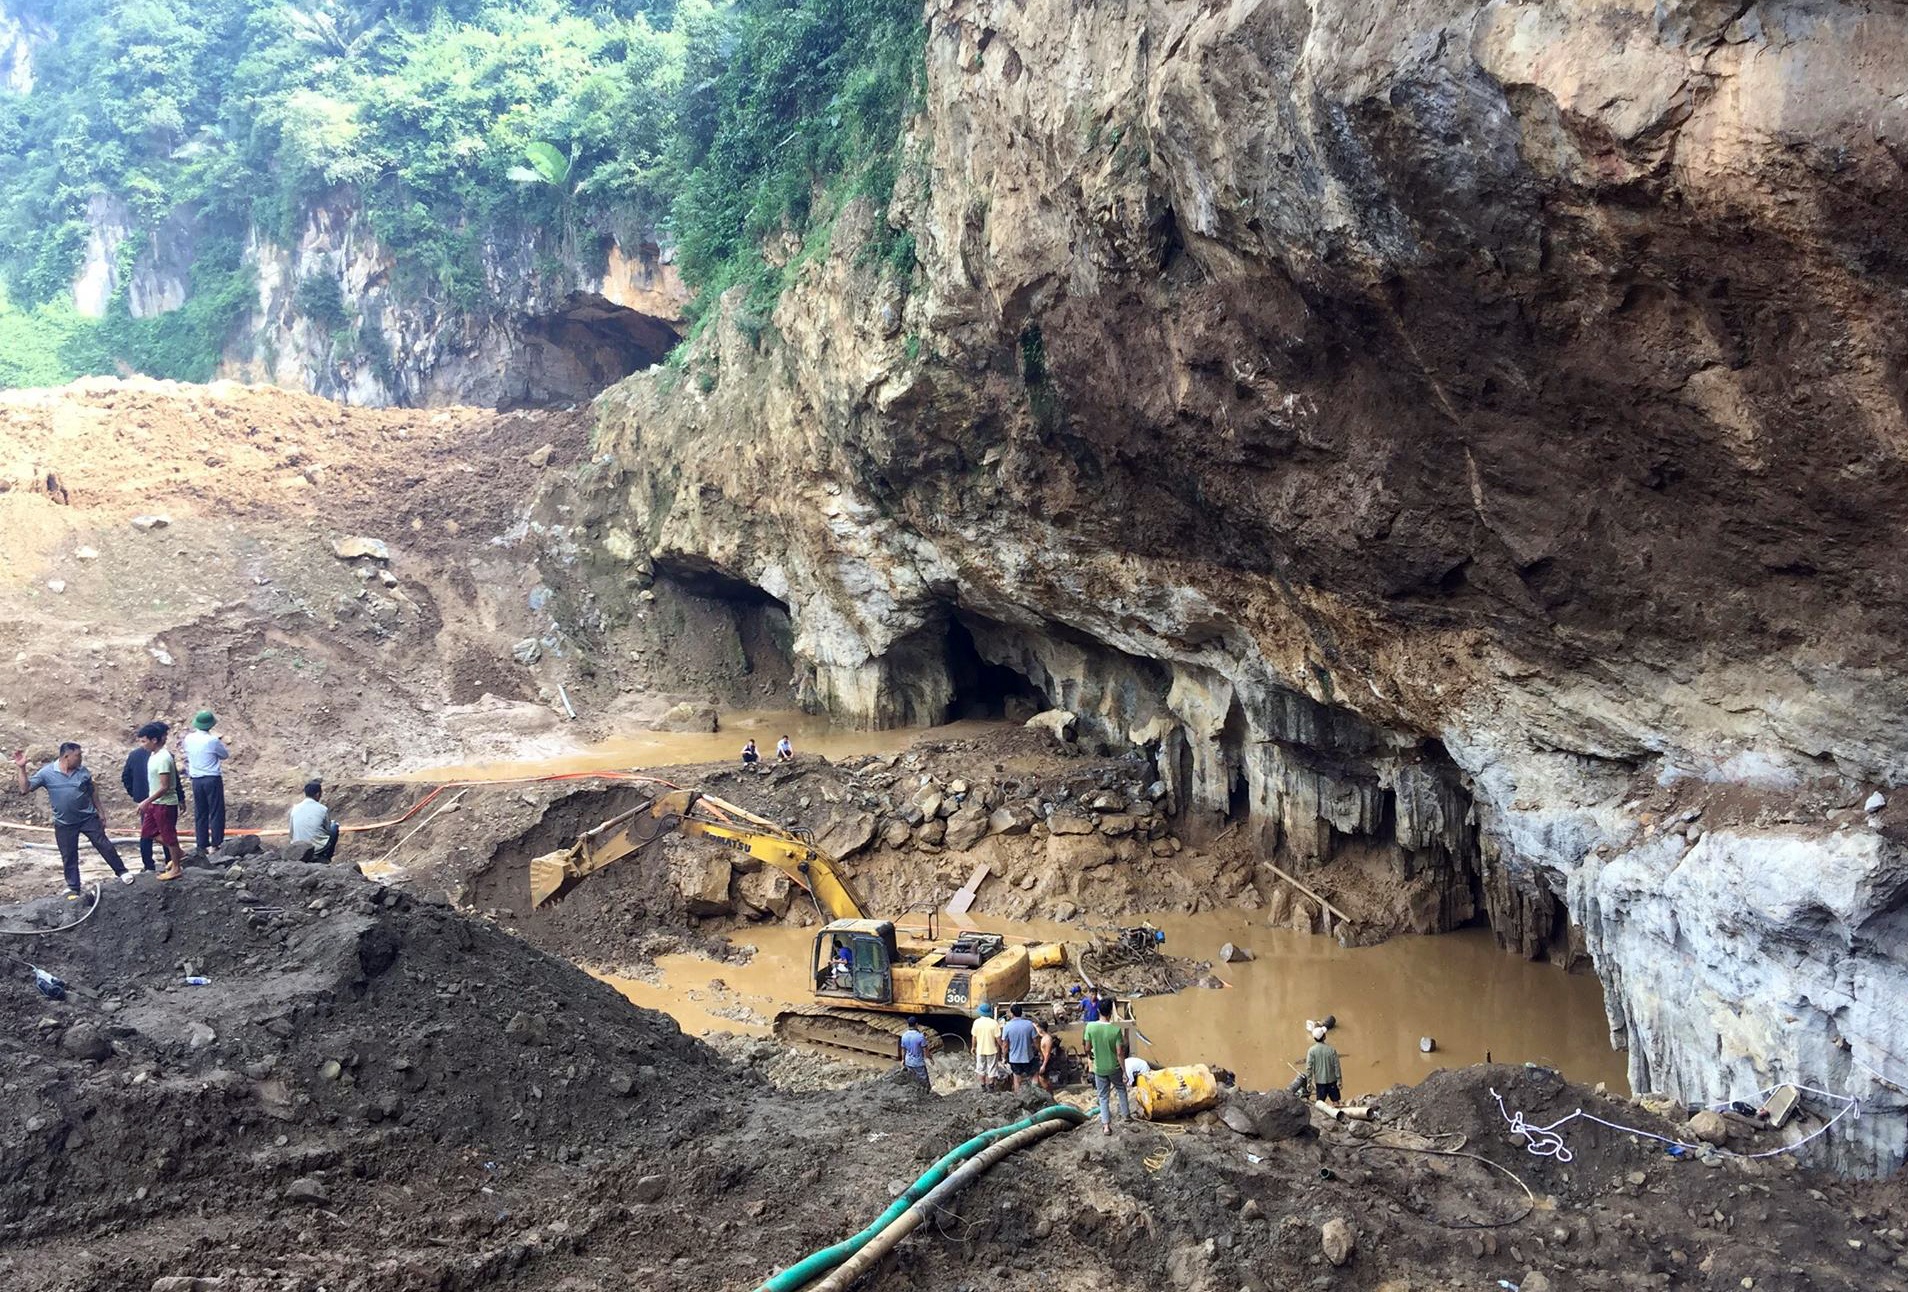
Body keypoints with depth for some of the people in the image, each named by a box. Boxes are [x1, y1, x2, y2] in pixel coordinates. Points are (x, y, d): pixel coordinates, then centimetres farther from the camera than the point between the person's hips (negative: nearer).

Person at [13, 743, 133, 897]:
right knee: (69, 857, 7)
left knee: (105, 846, 3)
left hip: (88, 818, 1)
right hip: (64, 824, -1)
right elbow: (25, 789, -12)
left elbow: (93, 793, 7)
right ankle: (73, 888, 20)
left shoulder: (83, 771, -3)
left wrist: (101, 815, 11)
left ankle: (122, 872, 18)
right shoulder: (46, 773, -9)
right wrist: (21, 768, -25)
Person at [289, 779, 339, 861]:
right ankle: (326, 856, 21)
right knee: (334, 825, 22)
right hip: (318, 848, -4)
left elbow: (291, 834, 5)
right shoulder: (323, 809, -10)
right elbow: (328, 830, 5)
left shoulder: (295, 808, -2)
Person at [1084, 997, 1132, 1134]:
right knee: (1121, 1089, 27)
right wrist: (1124, 1072, -7)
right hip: (1114, 1068, 0)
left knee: (1103, 1097, 13)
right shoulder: (1116, 1029, -21)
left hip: (1099, 1069, 1)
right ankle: (1126, 1114, 38)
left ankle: (1106, 1125, 7)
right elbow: (1120, 1053, -17)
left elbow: (1088, 1049, -6)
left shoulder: (1090, 1027, -17)